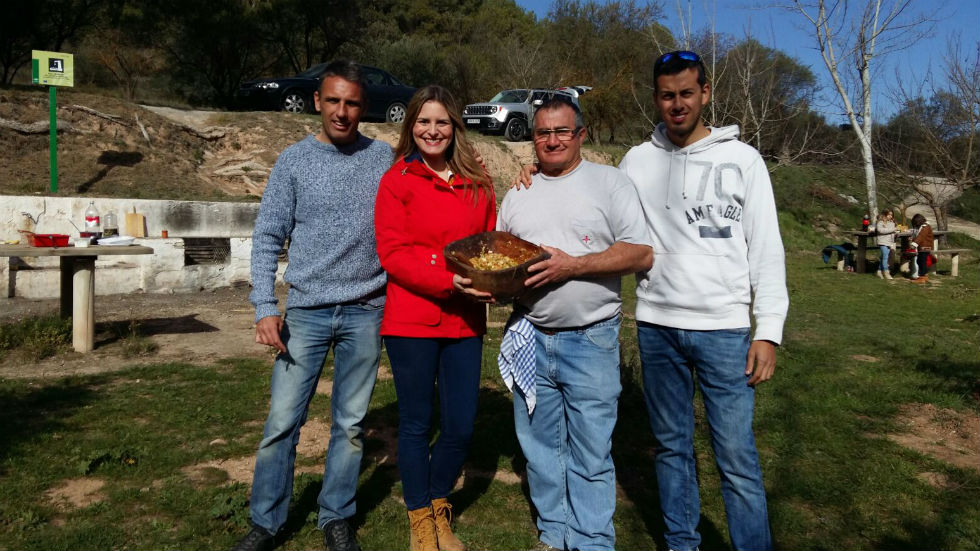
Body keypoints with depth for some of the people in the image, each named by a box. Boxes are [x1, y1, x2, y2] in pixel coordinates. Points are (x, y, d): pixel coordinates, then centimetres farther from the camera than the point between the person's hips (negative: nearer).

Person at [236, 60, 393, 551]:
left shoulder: (384, 158, 4)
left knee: (350, 424, 9)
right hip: (307, 311, 0)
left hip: (366, 312, 1)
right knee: (282, 422, 3)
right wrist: (265, 308, -7)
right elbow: (267, 238, 0)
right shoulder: (294, 161, 1)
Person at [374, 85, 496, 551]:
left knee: (461, 427, 8)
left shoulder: (477, 183, 9)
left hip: (465, 321, 4)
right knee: (416, 423, 9)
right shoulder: (397, 180, -3)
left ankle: (439, 507, 35)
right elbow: (392, 254, -10)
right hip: (411, 320, -3)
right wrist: (449, 281, -21)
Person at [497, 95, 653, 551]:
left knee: (590, 454, 2)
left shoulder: (608, 182, -1)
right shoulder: (518, 194, 13)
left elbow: (642, 253, -8)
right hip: (530, 337, 4)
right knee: (540, 445, 13)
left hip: (591, 340, -4)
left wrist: (574, 265, -18)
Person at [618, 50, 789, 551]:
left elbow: (767, 249, 1)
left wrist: (769, 330, -6)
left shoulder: (742, 159, 3)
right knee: (672, 446, 13)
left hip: (724, 329, -2)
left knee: (736, 456, -2)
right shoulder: (636, 162, 8)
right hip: (656, 326, 2)